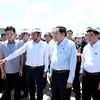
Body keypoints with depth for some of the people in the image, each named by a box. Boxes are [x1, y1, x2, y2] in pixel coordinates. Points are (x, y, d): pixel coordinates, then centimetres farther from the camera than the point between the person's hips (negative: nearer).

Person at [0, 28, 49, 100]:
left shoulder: (45, 45, -3)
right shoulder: (28, 43, 0)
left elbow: (46, 58, 1)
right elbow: (18, 52, -5)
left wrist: (45, 70, 2)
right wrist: (6, 59, -11)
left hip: (39, 68, -2)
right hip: (28, 68, 2)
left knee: (39, 86, 10)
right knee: (30, 86, 17)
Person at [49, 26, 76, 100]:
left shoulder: (70, 44, -14)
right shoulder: (56, 45, 7)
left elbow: (73, 63, -15)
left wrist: (70, 80, -16)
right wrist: (51, 73, 16)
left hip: (64, 74, -6)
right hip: (55, 74, 7)